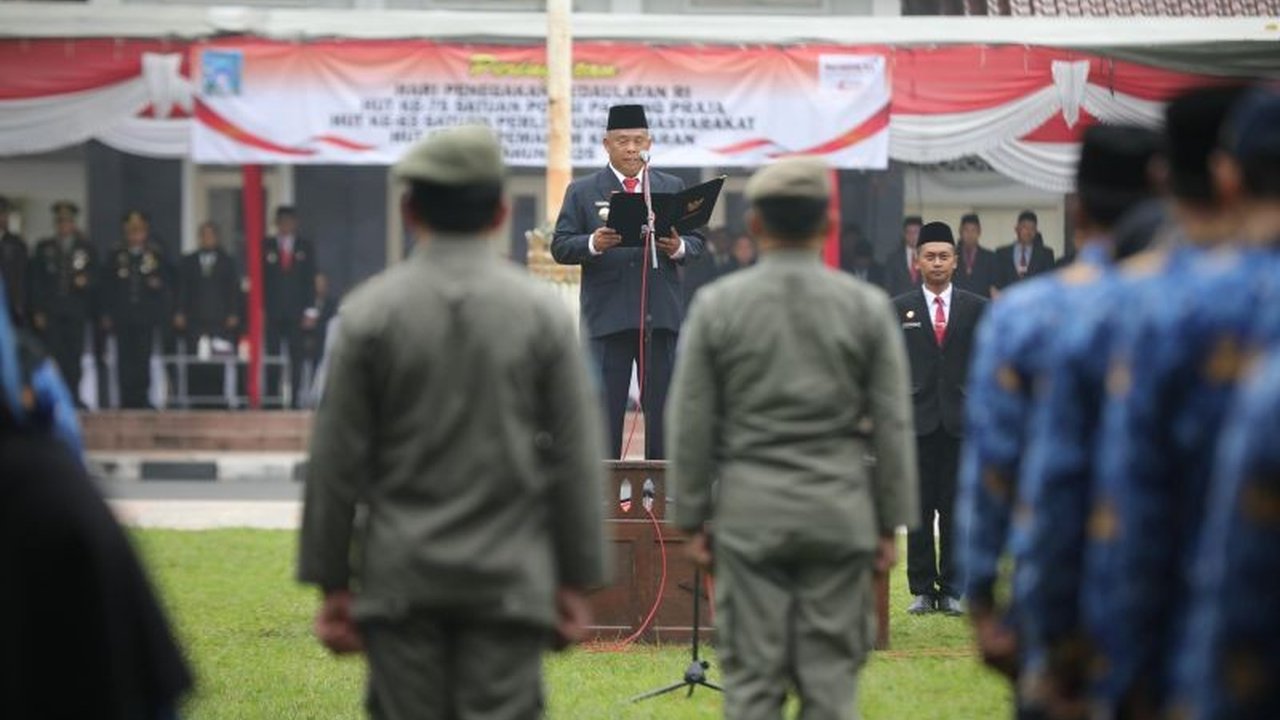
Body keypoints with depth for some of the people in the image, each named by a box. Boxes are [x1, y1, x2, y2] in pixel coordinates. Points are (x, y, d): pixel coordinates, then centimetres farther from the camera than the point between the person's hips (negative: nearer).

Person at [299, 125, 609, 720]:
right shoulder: (542, 313, -1)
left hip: (401, 581, 0)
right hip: (508, 581, 0)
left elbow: (335, 460, -1)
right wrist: (576, 581, 7)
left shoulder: (369, 313, -2)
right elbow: (577, 461, 0)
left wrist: (331, 582, 6)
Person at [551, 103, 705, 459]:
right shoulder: (582, 191, 7)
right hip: (607, 317, -2)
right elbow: (560, 247, 1)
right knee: (605, 410, -1)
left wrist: (679, 247, -11)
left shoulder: (672, 187, 14)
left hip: (662, 316, 2)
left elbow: (696, 243, 12)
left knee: (663, 408, 3)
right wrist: (593, 243, -19)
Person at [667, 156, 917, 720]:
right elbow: (892, 425, 2)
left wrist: (692, 518, 8)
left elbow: (690, 424, 1)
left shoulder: (716, 305, -1)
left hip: (749, 511, 0)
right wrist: (890, 522, 9)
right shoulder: (867, 306, 0)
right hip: (841, 515, 0)